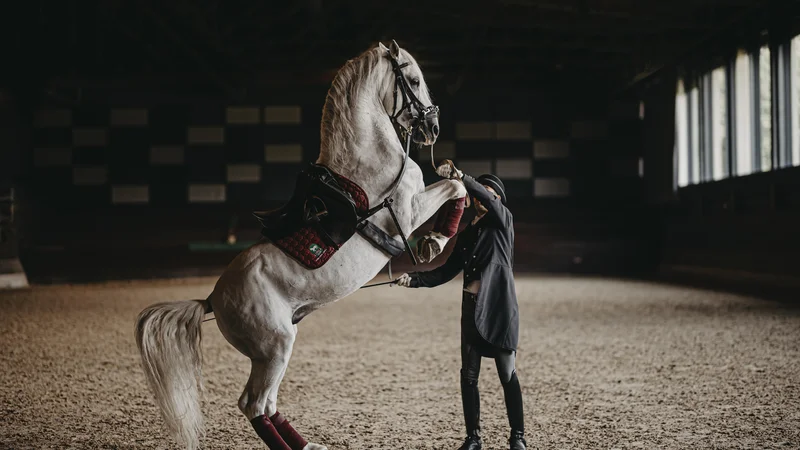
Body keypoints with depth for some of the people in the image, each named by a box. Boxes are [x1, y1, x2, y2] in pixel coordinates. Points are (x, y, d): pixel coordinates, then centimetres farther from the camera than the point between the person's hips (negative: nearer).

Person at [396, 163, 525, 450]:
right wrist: (414, 279, -1)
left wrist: (460, 177, -33)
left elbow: (488, 198, -21)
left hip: (499, 307, -5)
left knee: (507, 374, -1)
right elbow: (447, 272, 12)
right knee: (469, 375, 5)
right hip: (471, 307, 6)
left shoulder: (503, 221, 0)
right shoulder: (467, 233, 15)